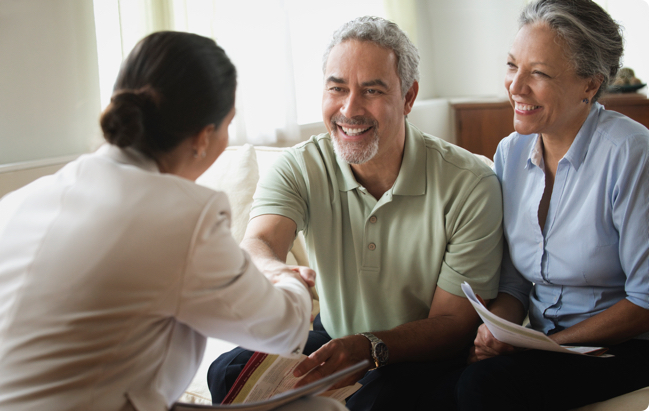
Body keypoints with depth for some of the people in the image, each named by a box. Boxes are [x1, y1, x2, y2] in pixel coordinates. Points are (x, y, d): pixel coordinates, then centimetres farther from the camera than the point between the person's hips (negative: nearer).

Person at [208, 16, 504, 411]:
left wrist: (370, 346, -36)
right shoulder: (299, 167, -9)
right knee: (230, 373, -18)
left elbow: (453, 322, -17)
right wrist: (280, 276, -53)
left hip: (424, 354, -3)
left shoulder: (469, 185, -18)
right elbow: (255, 247, -27)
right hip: (332, 337, 4)